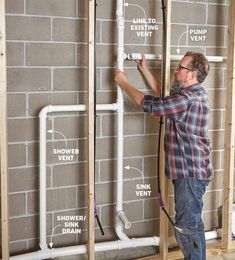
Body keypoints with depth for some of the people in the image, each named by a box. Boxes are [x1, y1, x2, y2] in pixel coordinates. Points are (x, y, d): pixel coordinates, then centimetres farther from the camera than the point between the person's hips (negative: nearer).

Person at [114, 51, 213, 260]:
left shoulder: (189, 98, -20)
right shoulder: (191, 94, 12)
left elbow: (152, 104, -16)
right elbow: (164, 95, 27)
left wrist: (123, 82, -4)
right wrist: (145, 71, 25)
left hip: (191, 172, -11)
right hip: (188, 170, 11)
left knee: (187, 226, -4)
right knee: (191, 223, 19)